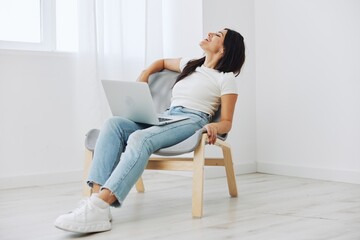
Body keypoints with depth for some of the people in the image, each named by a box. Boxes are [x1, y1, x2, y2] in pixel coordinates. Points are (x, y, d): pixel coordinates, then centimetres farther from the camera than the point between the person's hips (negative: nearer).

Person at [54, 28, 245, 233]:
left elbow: (227, 122, 3)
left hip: (192, 121, -6)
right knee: (114, 124, -24)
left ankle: (99, 206, -51)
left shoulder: (226, 78, 9)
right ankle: (96, 196, -41)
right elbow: (163, 62, 46)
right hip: (164, 118, 6)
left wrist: (213, 127, -21)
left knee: (140, 138, -37)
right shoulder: (190, 64, 28)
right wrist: (144, 75, 25)